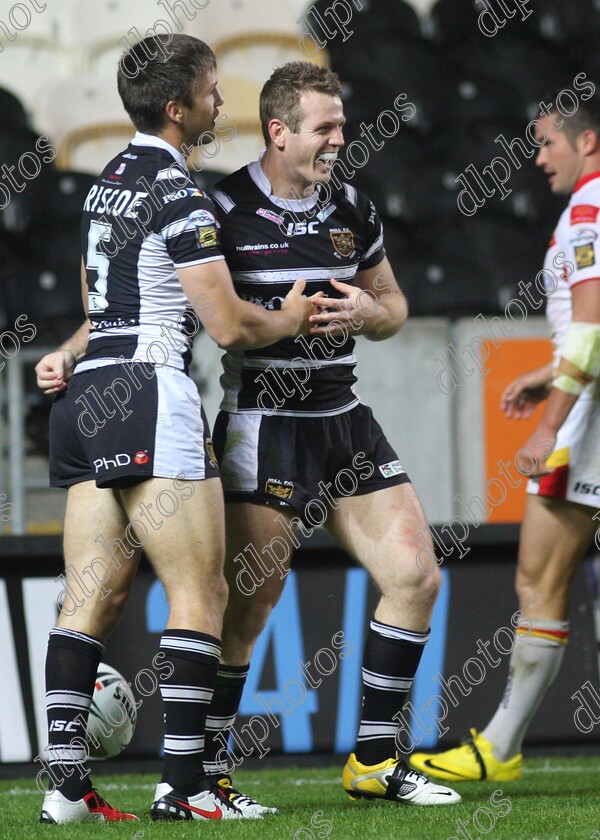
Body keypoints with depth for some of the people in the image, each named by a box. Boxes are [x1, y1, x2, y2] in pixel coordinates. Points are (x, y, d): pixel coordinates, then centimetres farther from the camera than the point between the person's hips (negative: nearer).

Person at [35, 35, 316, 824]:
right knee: (201, 593, -6)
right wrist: (291, 319, 7)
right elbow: (229, 324, -9)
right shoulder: (178, 194, -11)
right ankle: (182, 784, -10)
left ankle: (66, 783, -1)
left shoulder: (107, 183, 18)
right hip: (148, 393, -9)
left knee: (92, 597, 4)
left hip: (85, 400, 9)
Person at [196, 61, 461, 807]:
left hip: (342, 420, 6)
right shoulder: (224, 209, -9)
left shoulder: (352, 209, 8)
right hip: (261, 427, -6)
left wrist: (369, 312, -4)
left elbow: (393, 307, 19)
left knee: (416, 577, 0)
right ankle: (206, 764, 7)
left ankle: (375, 760, 10)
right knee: (252, 598, -9)